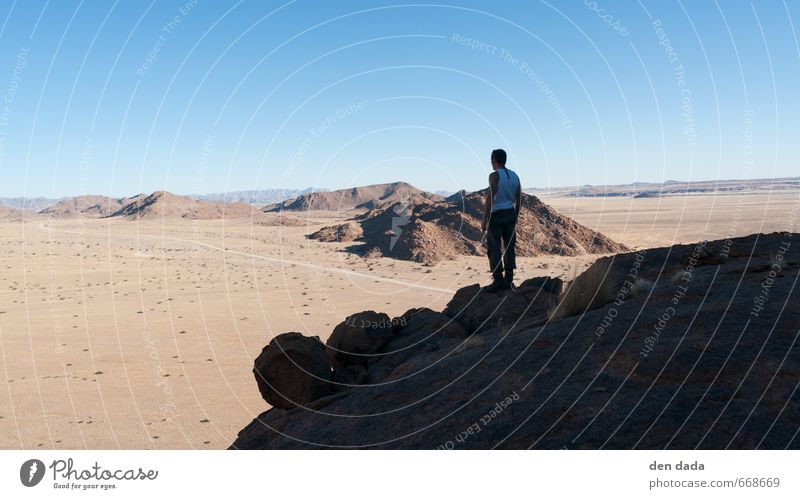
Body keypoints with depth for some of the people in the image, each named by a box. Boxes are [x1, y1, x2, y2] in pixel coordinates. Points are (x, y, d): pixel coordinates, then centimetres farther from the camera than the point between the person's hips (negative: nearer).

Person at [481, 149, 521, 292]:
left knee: (494, 248, -2)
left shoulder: (494, 176, -10)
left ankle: (498, 280, -5)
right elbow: (519, 200, 13)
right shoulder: (514, 176, 11)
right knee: (510, 247, 9)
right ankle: (509, 280, 12)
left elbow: (490, 199, -16)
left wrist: (484, 220, -14)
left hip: (496, 215, -6)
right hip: (511, 214, 7)